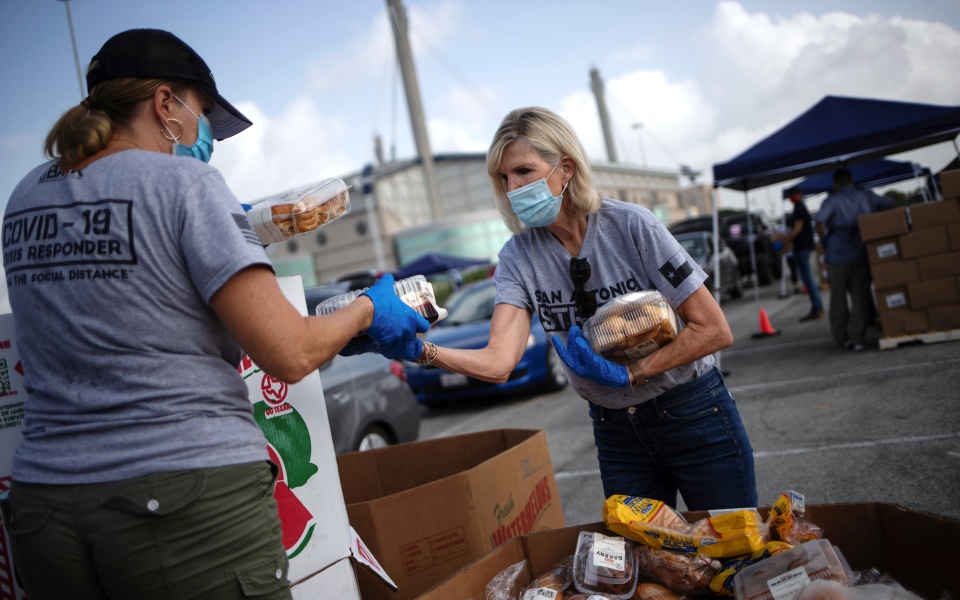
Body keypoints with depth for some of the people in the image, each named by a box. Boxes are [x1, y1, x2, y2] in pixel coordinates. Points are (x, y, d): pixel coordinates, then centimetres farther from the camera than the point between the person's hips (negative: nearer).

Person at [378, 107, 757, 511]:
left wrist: (628, 372, -25)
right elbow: (499, 361, -22)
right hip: (615, 430, 3)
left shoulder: (629, 225, -18)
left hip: (693, 416, -2)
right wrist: (422, 350, -38)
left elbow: (714, 330, -16)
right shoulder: (519, 257, -8)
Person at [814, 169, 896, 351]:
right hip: (861, 253, 2)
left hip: (837, 255, -2)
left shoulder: (832, 201, -4)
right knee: (860, 297, 7)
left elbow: (820, 221, -20)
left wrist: (825, 242, -6)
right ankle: (857, 339, 1)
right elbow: (892, 205, 12)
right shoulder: (866, 197, 8)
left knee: (838, 298, 10)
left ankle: (842, 338, 16)